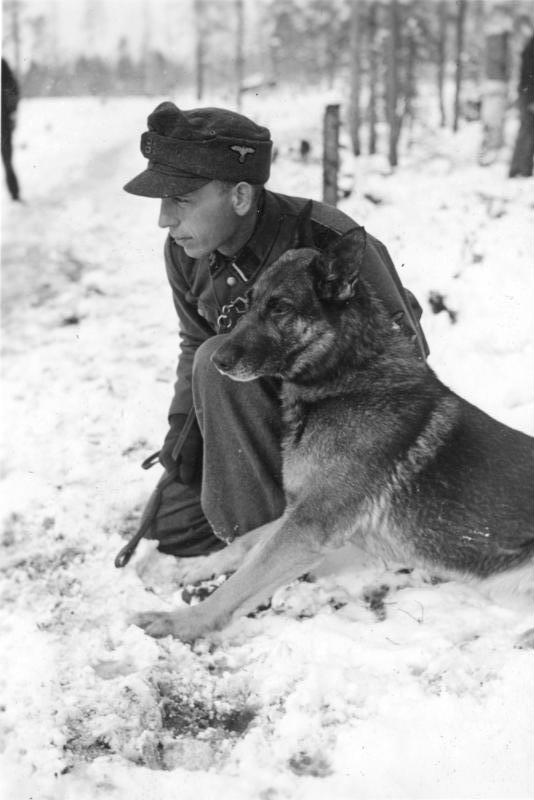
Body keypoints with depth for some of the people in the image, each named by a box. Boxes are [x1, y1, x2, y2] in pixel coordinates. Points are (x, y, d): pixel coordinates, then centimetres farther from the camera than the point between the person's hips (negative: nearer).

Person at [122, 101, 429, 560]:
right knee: (169, 528, -1)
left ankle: (258, 533, -21)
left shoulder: (329, 242, -29)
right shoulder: (185, 252, -9)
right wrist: (184, 420, -6)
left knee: (220, 362, -32)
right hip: (265, 405, 7)